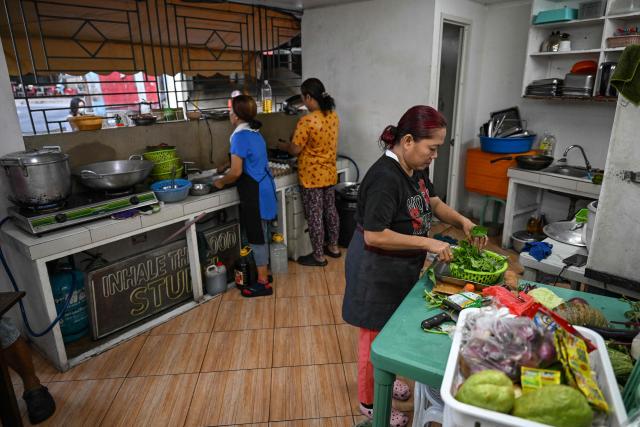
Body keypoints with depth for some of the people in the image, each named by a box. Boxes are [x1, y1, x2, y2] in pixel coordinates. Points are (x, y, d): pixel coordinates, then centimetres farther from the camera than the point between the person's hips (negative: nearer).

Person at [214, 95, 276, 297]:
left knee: (257, 238, 0)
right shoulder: (254, 133, 11)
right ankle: (263, 272, 31)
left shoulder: (240, 136, -18)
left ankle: (262, 283, 10)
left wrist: (221, 182, -3)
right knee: (260, 235, 18)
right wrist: (227, 174, 23)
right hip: (263, 188, 9)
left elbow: (236, 172, -21)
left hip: (254, 194, -9)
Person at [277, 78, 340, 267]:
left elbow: (295, 149, -15)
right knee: (330, 210, 18)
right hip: (329, 173, 8)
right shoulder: (333, 115, 2)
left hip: (312, 177, -7)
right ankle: (333, 247, 33)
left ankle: (319, 256, 14)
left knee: (314, 215, 3)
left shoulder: (307, 121, -22)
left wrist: (281, 145, 4)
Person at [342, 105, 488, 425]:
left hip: (400, 269, 9)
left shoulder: (416, 168, 1)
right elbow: (374, 235, -30)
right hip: (376, 273, -9)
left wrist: (462, 221, -2)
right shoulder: (384, 178, -28)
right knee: (375, 335, 10)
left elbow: (432, 202, 14)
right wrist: (428, 243, -27)